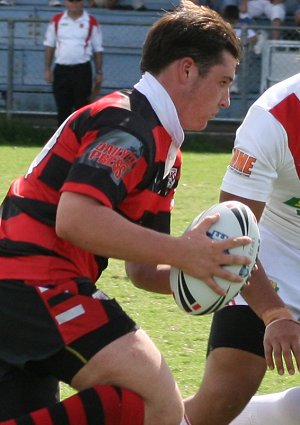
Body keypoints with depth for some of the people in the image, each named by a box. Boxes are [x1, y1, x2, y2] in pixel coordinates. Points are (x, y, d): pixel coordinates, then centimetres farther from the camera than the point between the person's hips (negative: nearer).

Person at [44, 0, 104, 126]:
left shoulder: (91, 22, 1)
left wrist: (99, 73, 1)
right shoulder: (57, 20, 6)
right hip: (61, 70, 2)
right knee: (63, 108, 5)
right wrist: (47, 69, 4)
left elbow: (98, 50, 5)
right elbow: (49, 46, 10)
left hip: (82, 70, -2)